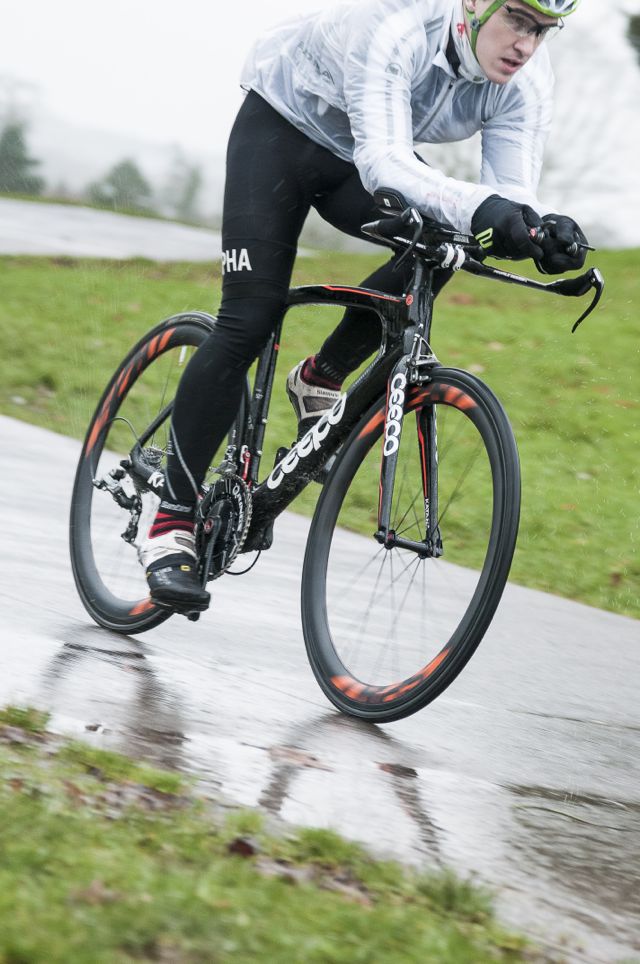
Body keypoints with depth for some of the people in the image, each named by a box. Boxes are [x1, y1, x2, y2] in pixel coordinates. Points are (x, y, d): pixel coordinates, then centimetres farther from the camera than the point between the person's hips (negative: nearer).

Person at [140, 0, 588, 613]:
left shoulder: (526, 83, -21)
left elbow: (512, 191, -24)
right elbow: (382, 160, -48)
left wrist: (546, 230, -47)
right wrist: (476, 207, -64)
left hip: (360, 158, 5)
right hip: (281, 127, -5)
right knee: (249, 319, -14)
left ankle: (320, 379, -2)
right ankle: (172, 522, -7)